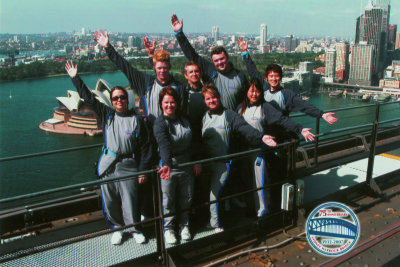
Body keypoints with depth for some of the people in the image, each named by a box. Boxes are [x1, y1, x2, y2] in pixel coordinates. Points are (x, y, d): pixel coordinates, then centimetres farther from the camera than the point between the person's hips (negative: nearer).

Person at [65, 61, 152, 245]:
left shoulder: (136, 120, -2)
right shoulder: (107, 115, 6)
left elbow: (145, 148, -2)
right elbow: (88, 98, 9)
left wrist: (143, 171, -4)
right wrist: (75, 78, 5)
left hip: (129, 167, -3)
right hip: (107, 166, 3)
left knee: (130, 201, 3)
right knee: (110, 201, 11)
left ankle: (134, 229, 25)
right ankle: (117, 228, 32)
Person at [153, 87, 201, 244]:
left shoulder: (184, 121, 6)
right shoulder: (160, 123, -13)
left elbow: (192, 143, 15)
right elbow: (164, 144, -32)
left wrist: (196, 162, 9)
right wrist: (167, 164, -45)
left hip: (186, 166, 5)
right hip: (168, 167, -5)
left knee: (187, 199, 15)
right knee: (168, 200, 6)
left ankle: (184, 225, 36)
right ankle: (168, 228, 26)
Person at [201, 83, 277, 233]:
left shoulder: (228, 115, -4)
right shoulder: (204, 117, 11)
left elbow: (244, 128, -17)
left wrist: (261, 137, -33)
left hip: (222, 163, -5)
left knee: (215, 192, -6)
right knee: (206, 192, 11)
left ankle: (215, 223, 14)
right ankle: (212, 221, 29)